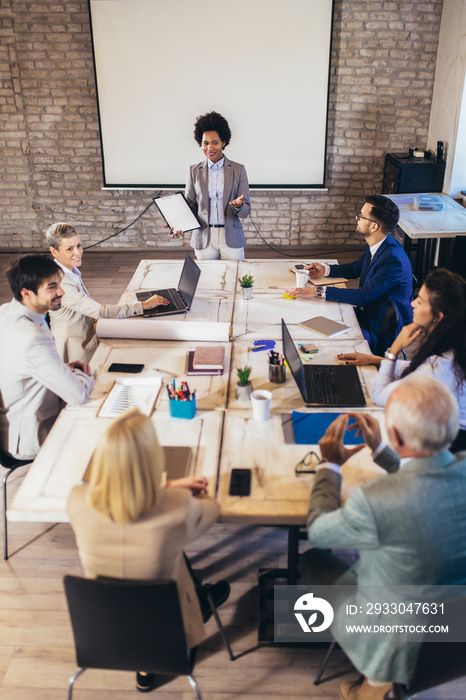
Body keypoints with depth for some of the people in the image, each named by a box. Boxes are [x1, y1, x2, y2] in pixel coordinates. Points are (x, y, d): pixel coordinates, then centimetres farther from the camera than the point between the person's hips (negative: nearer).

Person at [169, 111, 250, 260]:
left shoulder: (238, 170, 2)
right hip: (203, 238, 1)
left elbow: (246, 211, -1)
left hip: (231, 238, -1)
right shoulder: (194, 171, 6)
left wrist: (238, 206, -24)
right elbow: (189, 206, 7)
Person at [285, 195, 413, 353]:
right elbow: (356, 268, 20)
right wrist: (326, 270, 5)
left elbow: (363, 296, -31)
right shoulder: (375, 246, 0)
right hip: (367, 314, 9)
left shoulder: (393, 260, -29)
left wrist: (319, 291, -30)